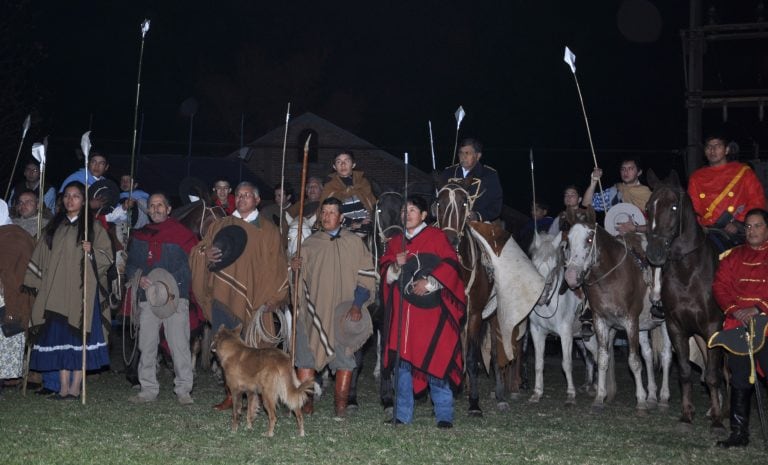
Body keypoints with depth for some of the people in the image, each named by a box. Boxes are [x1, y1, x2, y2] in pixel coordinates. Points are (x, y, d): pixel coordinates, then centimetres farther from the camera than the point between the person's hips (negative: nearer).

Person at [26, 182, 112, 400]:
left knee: (79, 338, -5)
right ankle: (63, 387, 7)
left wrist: (92, 251, -20)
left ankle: (75, 387, 1)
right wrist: (34, 283, 11)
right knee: (58, 337, 2)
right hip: (56, 291, 4)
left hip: (82, 290, -4)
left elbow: (107, 254, -1)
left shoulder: (93, 227, 3)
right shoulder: (54, 227, 16)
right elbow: (41, 257, 17)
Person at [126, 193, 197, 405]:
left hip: (175, 296, -4)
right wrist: (139, 278, -3)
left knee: (179, 345, -7)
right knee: (147, 346, 5)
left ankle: (183, 390, 0)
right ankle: (148, 389, 14)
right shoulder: (139, 236, 17)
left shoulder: (182, 234, 4)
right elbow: (130, 264, 18)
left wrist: (171, 281, -10)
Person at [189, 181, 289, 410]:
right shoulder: (220, 226, 16)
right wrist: (205, 254, -10)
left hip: (252, 300, -2)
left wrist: (268, 300, -6)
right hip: (223, 297, 2)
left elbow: (275, 267, 5)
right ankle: (231, 395, 8)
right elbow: (197, 252, 15)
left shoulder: (268, 230, 9)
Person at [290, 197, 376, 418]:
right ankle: (304, 402, 3)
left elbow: (366, 275, 3)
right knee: (306, 354, -2)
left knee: (344, 356, -4)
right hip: (312, 310, 2)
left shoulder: (355, 243, 6)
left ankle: (341, 404, 2)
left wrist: (357, 304, -7)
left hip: (344, 311, -2)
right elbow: (301, 277, 16)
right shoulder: (310, 243, 12)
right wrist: (295, 267, -7)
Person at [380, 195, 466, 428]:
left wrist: (430, 282, -15)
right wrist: (396, 266, -9)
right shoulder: (396, 242, 17)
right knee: (403, 360, 5)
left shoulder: (436, 236, 3)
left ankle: (444, 415, 1)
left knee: (435, 362, -6)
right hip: (403, 311, 4)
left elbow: (450, 266, -5)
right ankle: (403, 415, 12)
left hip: (430, 310, -4)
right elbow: (385, 273, 12)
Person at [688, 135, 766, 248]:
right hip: (708, 230, 2)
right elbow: (693, 207, 17)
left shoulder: (743, 172, 12)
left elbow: (757, 202, 4)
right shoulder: (697, 177, 20)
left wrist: (738, 223, -9)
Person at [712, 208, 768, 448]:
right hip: (738, 327, 4)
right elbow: (720, 286, 6)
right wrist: (734, 310, -10)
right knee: (740, 383, 9)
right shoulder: (734, 255, 14)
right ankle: (739, 433, 16)